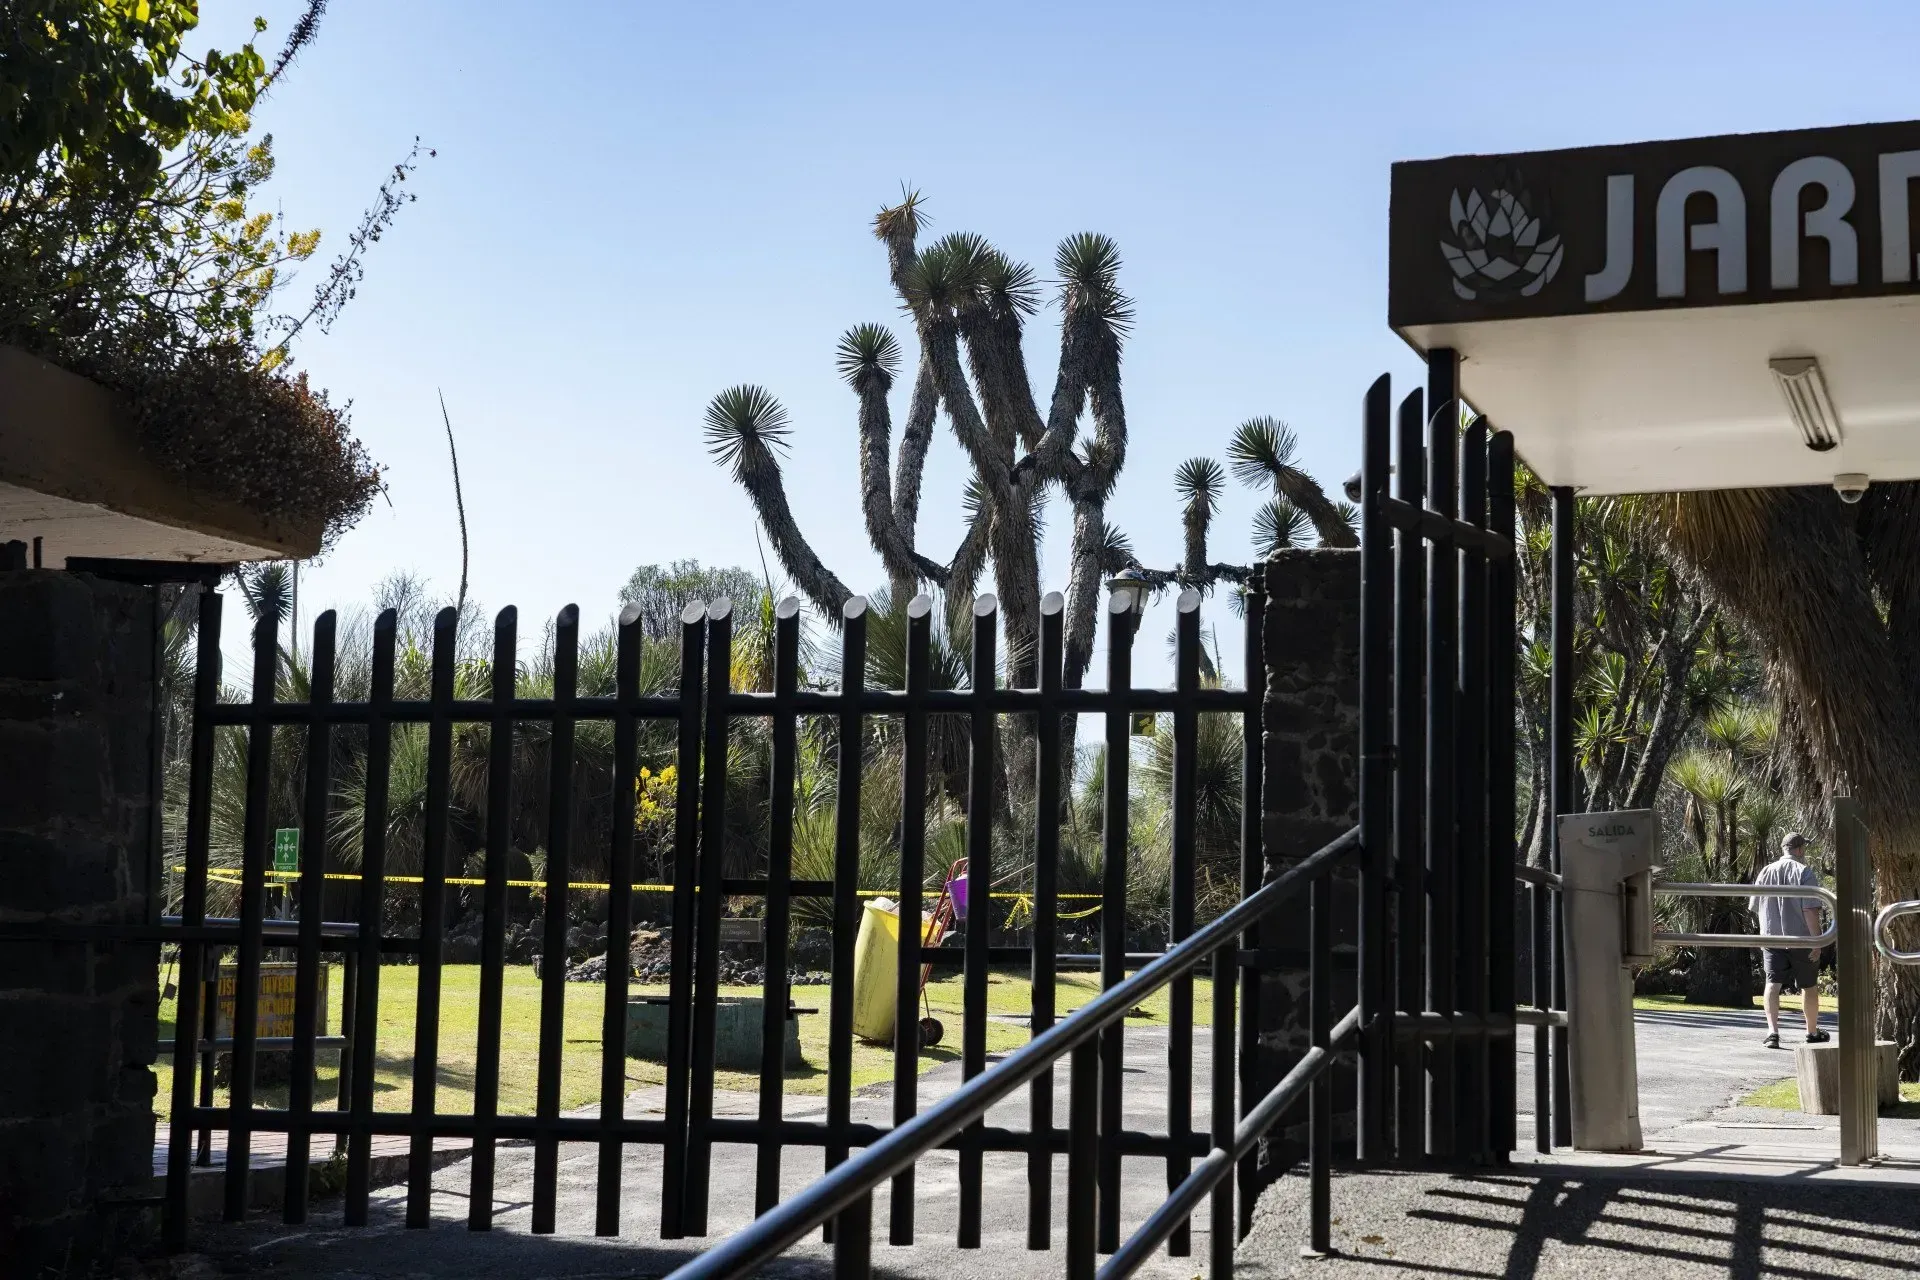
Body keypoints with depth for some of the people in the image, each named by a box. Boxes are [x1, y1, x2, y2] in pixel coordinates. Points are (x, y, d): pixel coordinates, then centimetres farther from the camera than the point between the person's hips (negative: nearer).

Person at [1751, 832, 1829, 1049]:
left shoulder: (1765, 872, 6)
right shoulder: (1805, 872, -9)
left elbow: (1756, 907, 12)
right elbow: (1810, 910, -16)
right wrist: (1816, 940, -13)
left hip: (1771, 937, 3)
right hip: (1801, 938, -3)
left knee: (1773, 984, -2)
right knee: (1809, 986, 12)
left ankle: (1772, 1031, -18)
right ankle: (1812, 1032, 24)